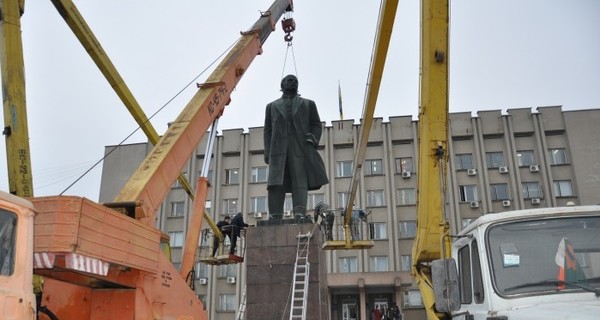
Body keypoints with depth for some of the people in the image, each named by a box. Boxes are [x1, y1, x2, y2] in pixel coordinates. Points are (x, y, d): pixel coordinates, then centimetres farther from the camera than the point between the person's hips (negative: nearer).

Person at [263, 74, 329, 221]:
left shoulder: (308, 104, 23)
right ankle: (275, 216, -12)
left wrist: (313, 139, -4)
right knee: (276, 183, -10)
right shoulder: (272, 106, 24)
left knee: (300, 181, -11)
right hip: (278, 150, 1)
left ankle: (300, 215, -18)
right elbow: (267, 130, 16)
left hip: (300, 149, -1)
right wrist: (267, 151, 4)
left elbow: (316, 125, 17)